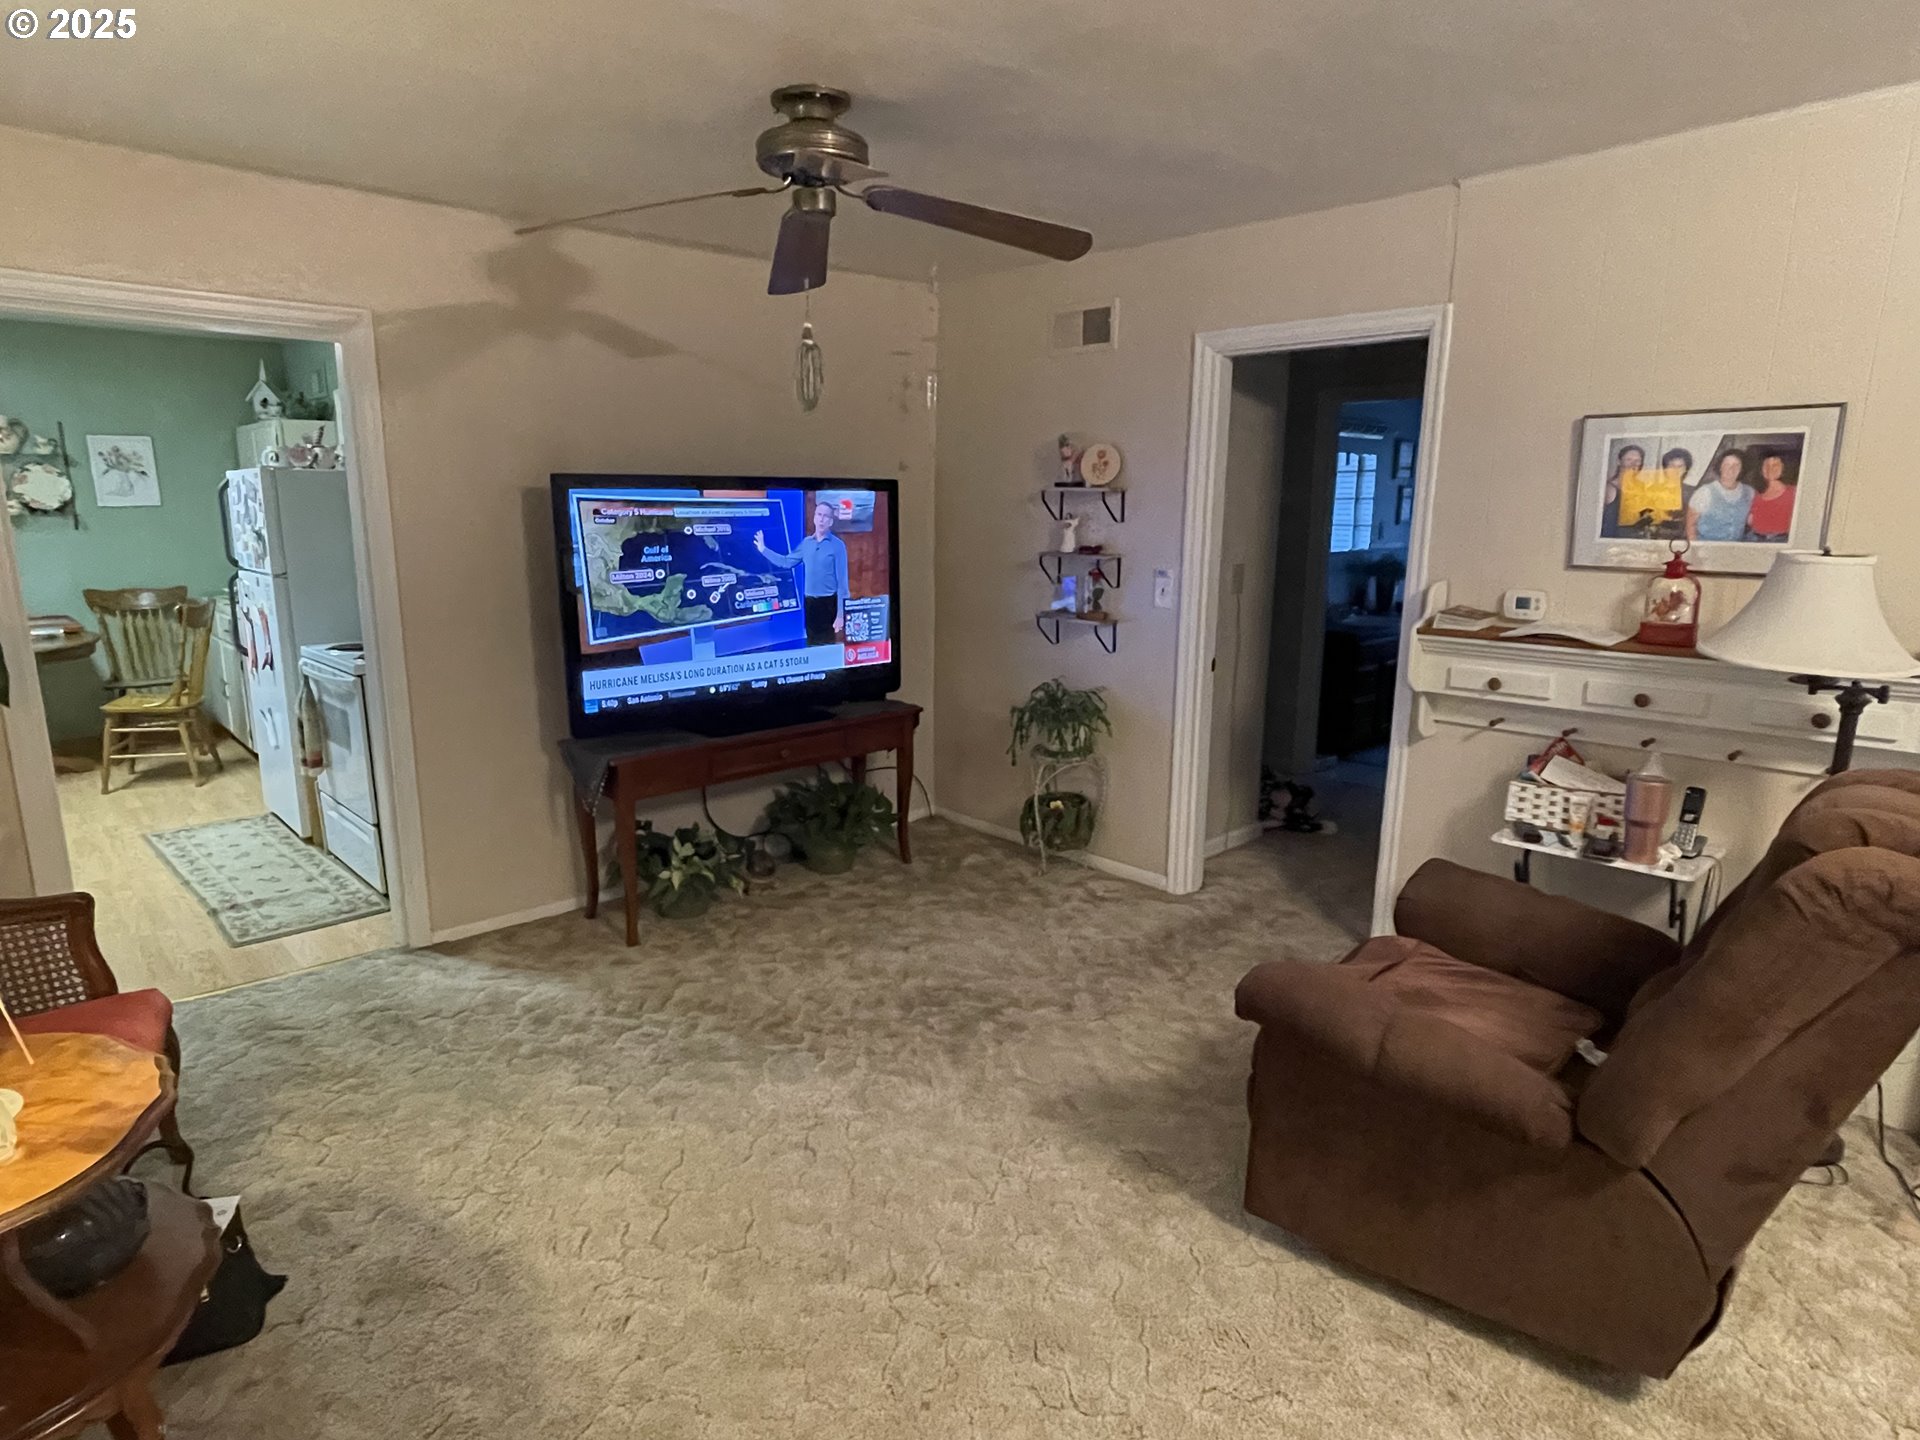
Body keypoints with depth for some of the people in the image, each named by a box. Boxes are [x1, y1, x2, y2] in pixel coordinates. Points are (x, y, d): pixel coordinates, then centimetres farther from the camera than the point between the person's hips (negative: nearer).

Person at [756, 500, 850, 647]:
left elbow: (842, 581, -9)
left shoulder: (837, 545, -7)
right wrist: (763, 549, 16)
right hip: (810, 603, 5)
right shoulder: (806, 543, 9)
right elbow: (786, 562, 20)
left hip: (829, 603, -5)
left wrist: (840, 614, -13)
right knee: (812, 646, 12)